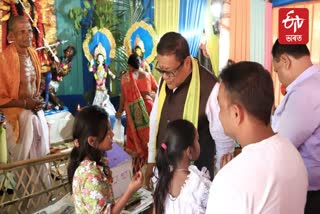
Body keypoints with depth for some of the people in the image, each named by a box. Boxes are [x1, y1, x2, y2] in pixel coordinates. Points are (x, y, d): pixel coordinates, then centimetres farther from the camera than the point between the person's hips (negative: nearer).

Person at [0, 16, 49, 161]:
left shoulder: (33, 53, 4)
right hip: (19, 115, -7)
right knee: (22, 159, 8)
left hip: (37, 111, 7)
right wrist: (25, 103, -18)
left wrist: (38, 100, 1)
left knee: (42, 155, 19)